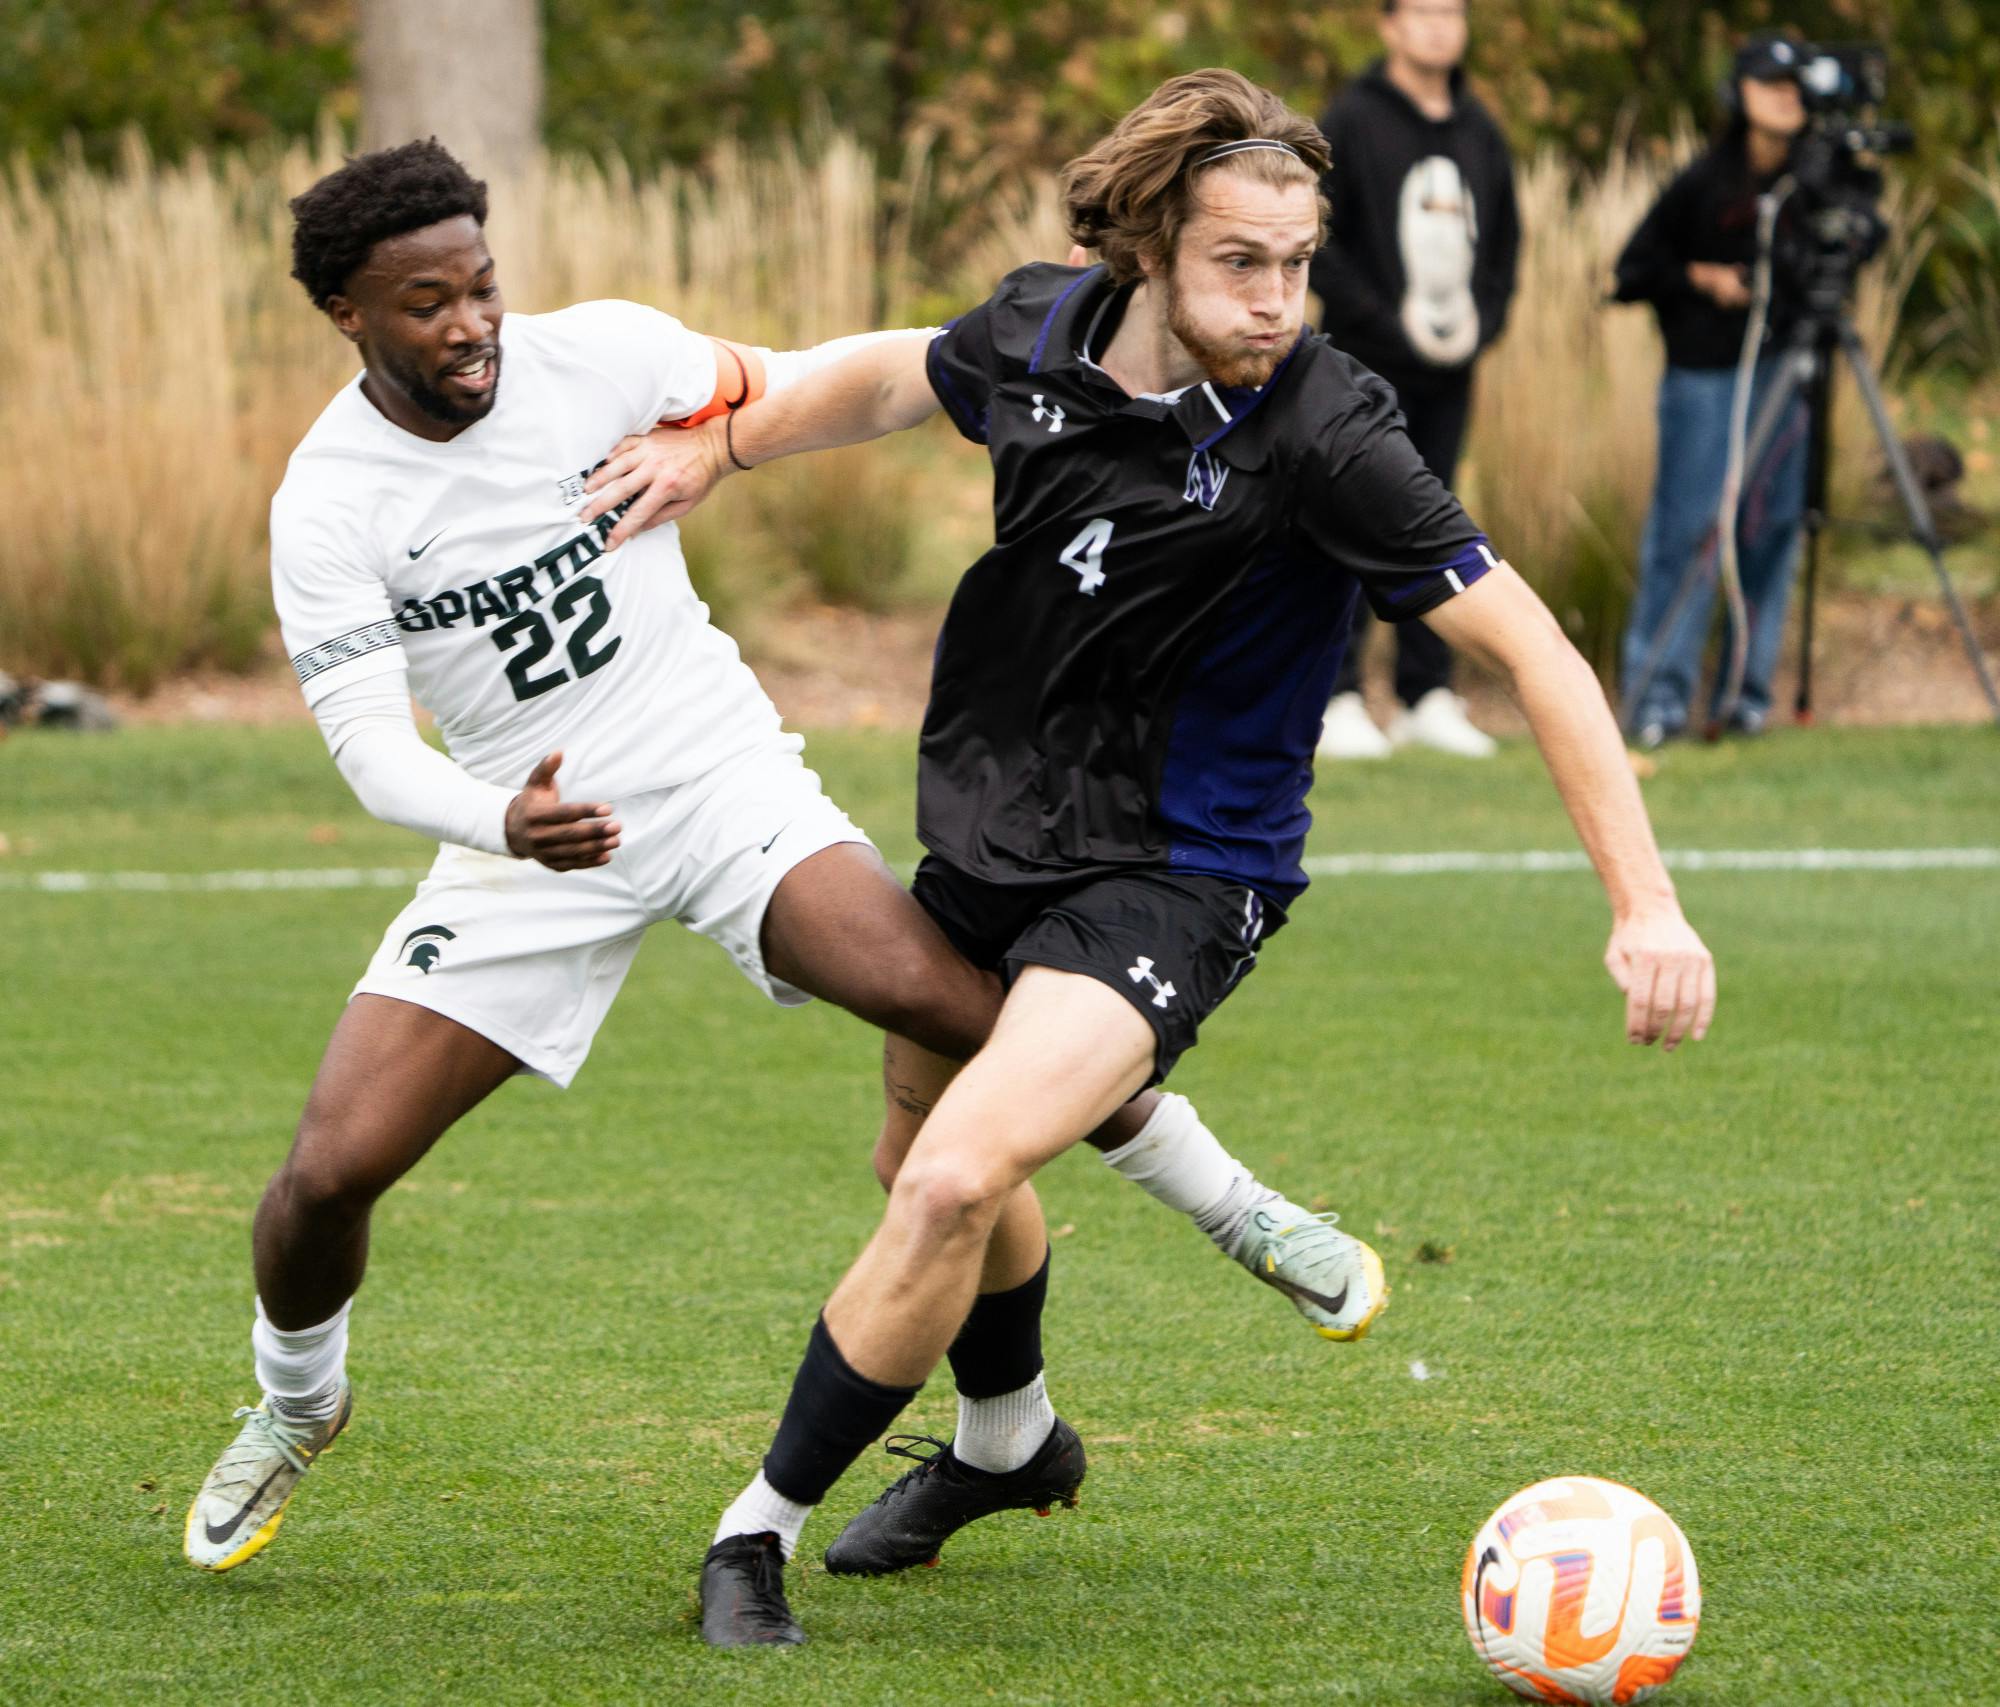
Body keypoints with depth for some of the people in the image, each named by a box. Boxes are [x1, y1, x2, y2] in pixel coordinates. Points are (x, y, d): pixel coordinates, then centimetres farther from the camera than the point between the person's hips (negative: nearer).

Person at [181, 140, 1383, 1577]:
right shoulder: (329, 503, -13)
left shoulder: (595, 353, -10)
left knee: (958, 1003, -25)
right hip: (528, 833, 0)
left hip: (721, 776, 0)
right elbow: (370, 744, -20)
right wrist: (504, 822, -40)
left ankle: (1241, 1212, -7)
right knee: (331, 1170, -10)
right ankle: (295, 1406, 24)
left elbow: (804, 389, 5)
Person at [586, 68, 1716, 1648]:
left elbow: (1529, 646, -23)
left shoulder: (1321, 435, -24)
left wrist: (1645, 903, -29)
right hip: (985, 833, 6)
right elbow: (895, 383, 17)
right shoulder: (1043, 332, -9)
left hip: (1173, 878, -6)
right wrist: (715, 449, 15)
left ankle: (762, 1526, -7)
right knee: (932, 1170, 25)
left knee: (956, 1183, -25)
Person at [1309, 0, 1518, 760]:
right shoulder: (1352, 122, -6)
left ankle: (1429, 697, 13)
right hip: (1369, 364, -5)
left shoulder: (1478, 129, 12)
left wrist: (1484, 316, 4)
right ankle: (1336, 700, -3)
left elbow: (1505, 237, 21)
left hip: (1450, 366, 5)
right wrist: (1385, 320, -14)